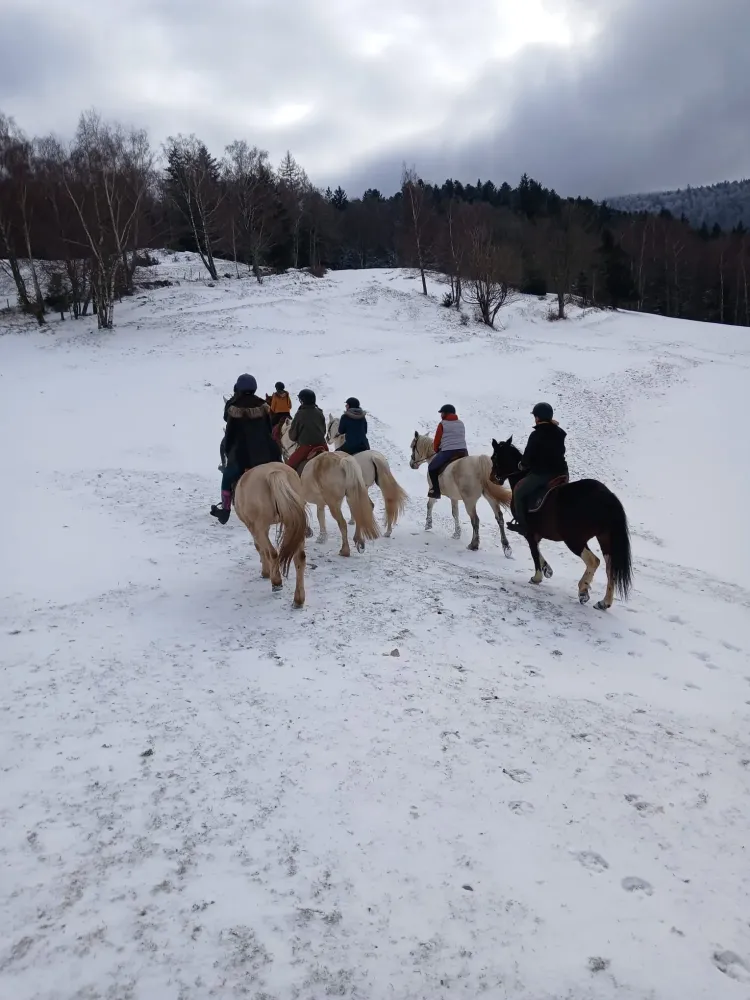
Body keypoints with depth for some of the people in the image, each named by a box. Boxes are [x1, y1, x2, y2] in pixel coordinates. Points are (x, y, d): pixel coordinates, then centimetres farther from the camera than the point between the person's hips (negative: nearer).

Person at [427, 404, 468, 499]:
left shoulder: (442, 424, -2)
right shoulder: (461, 423, 16)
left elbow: (437, 440, 3)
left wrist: (437, 451, 21)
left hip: (447, 452, -6)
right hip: (463, 451, 6)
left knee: (432, 468, 10)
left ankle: (436, 491, 3)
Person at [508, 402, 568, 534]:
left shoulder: (536, 435, -14)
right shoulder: (560, 433, 6)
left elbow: (528, 456, -10)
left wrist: (522, 465, 7)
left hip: (541, 473, -7)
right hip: (561, 473, 7)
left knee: (518, 491, 11)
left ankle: (523, 524, 10)